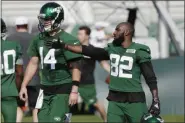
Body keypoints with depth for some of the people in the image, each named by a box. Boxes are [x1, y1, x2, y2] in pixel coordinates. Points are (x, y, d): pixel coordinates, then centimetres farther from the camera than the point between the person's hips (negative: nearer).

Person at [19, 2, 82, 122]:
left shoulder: (68, 40, -13)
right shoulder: (39, 39, 8)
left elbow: (75, 66, -13)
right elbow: (33, 63, 16)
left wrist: (74, 90, -18)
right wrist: (24, 85, 13)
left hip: (63, 90, -7)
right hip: (46, 89, 7)